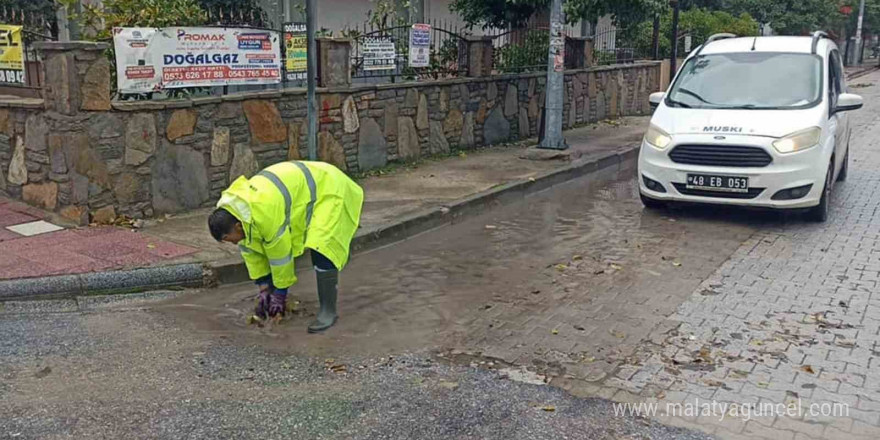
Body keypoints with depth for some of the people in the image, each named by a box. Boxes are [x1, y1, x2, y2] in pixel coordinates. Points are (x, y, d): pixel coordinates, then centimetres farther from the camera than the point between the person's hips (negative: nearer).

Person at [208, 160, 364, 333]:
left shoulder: (265, 213, -37)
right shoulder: (231, 207, -9)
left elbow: (280, 254, -26)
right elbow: (251, 251, 1)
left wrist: (279, 293, -12)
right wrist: (264, 288, 0)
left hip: (328, 189, -9)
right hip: (300, 188, 9)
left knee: (321, 250, -25)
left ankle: (328, 311, -15)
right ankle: (268, 303, 19)